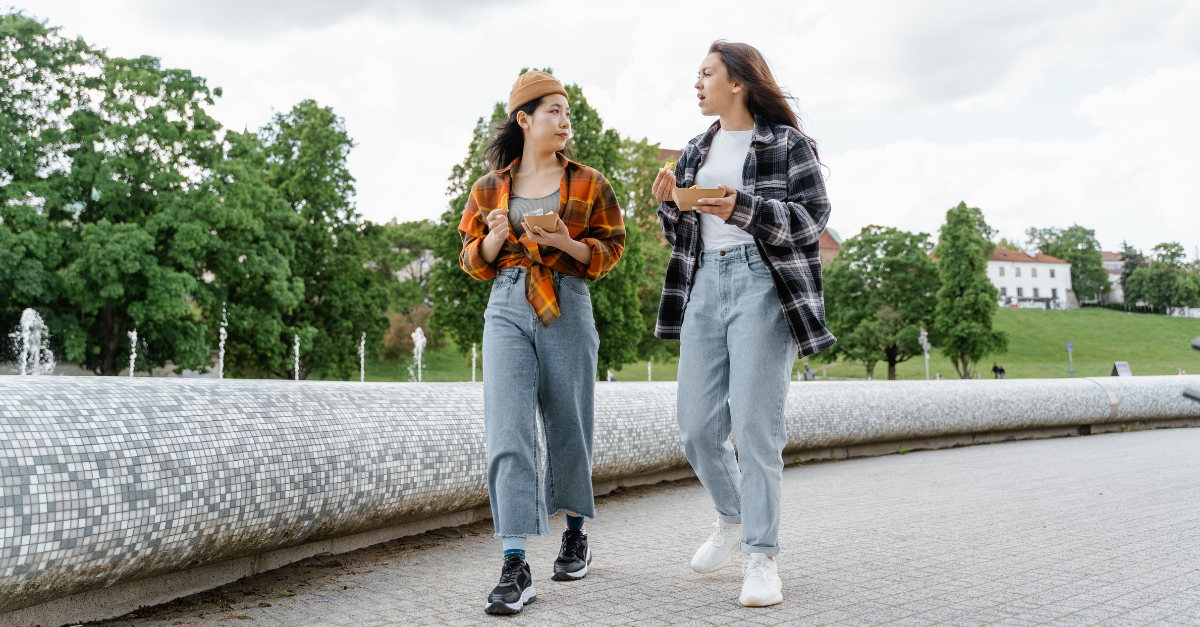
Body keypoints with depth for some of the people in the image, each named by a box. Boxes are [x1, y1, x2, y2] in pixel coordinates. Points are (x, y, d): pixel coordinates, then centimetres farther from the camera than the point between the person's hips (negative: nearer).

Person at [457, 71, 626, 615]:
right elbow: (473, 261, 14)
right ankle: (515, 570, -13)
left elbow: (610, 249, 6)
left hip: (567, 309, 0)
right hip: (508, 309, 0)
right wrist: (495, 238, -8)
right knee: (507, 432, -13)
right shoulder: (490, 187, 10)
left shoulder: (587, 183, 8)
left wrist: (565, 242, -13)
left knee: (568, 429, 8)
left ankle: (575, 534, 34)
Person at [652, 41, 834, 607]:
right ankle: (732, 518, 29)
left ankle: (762, 555, 0)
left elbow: (813, 217, -6)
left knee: (755, 423, -9)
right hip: (705, 284, 6)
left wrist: (744, 209, -18)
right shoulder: (695, 151, 20)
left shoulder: (787, 142, 3)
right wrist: (668, 205, 2)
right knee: (697, 426, 3)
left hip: (763, 285, -6)